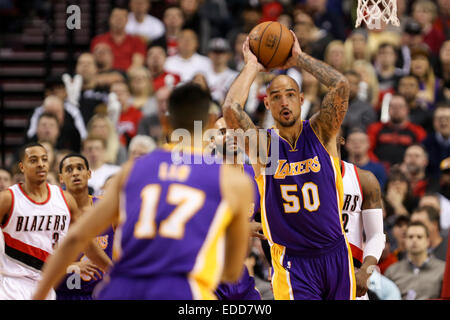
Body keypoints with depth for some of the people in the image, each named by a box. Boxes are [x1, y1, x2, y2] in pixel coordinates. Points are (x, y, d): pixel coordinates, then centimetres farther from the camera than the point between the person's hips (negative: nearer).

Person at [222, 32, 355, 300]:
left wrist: (300, 59, -7)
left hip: (335, 254, 2)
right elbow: (231, 109, -21)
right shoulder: (261, 144, -3)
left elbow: (341, 85, -16)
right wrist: (252, 66, -8)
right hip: (292, 260, -2)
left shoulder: (321, 132, 0)